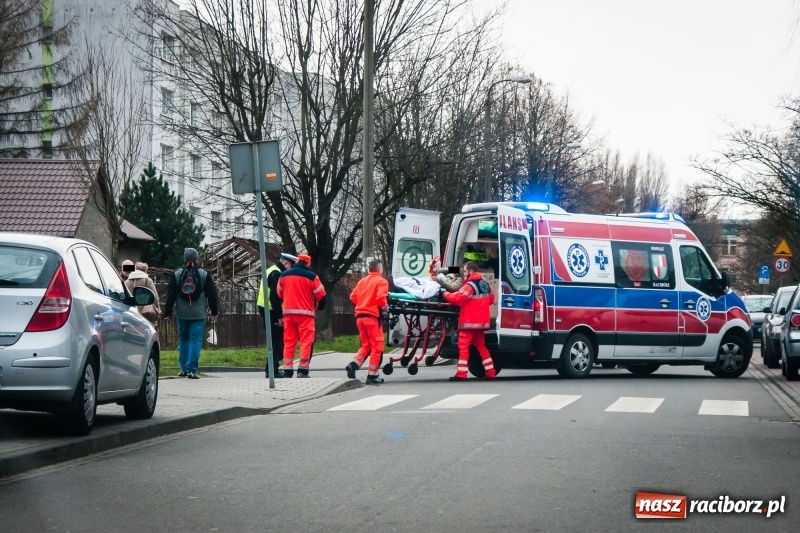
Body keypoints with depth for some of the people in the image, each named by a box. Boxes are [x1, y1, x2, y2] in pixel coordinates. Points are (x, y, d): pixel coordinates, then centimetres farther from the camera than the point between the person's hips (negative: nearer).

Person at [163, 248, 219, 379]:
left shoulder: (176, 274, 2)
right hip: (199, 314, -2)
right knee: (196, 340, -2)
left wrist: (167, 313, 6)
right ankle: (191, 370, -10)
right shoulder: (204, 274, -1)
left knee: (183, 339, 16)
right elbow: (212, 295, 1)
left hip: (182, 314, 2)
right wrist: (214, 313, 8)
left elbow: (170, 295, 2)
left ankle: (184, 368, 17)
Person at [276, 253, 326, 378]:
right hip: (305, 313, -4)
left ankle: (287, 370, 8)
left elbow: (279, 294, 17)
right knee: (306, 341, -2)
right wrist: (319, 306, 20)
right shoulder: (311, 276, -5)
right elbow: (321, 296, -1)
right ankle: (303, 370, -9)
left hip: (288, 312, 4)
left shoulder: (284, 275, 7)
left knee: (289, 342, 9)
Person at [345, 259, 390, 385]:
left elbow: (352, 297, 12)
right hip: (372, 317, -7)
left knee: (366, 345, 18)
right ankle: (372, 375, 2)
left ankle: (353, 364, -3)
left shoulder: (362, 281, 15)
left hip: (360, 316, 7)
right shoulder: (381, 281, -4)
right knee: (377, 346, 3)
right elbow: (380, 297, -18)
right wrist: (385, 307, 0)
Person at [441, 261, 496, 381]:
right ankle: (490, 372, 16)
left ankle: (461, 374, -13)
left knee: (463, 346, -8)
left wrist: (445, 294, -3)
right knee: (481, 346, 16)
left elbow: (457, 298, -18)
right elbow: (491, 299, 22)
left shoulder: (470, 285, -15)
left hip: (469, 322, -9)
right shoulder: (485, 285, 13)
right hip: (481, 321, 9)